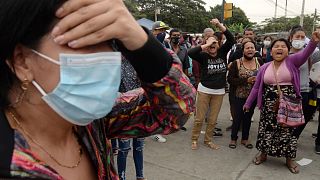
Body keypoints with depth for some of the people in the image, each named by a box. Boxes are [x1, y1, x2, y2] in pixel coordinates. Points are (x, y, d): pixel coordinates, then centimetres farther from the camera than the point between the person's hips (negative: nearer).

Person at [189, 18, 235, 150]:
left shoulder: (222, 53, 0)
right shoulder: (204, 56, -8)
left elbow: (231, 39, -9)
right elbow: (190, 53, -26)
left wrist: (219, 25, -18)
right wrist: (206, 45, -22)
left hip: (219, 91, 3)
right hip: (204, 90, -3)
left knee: (213, 119, 11)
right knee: (199, 118, 3)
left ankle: (208, 140, 28)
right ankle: (194, 139, 22)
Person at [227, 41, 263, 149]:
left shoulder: (259, 62, 0)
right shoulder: (236, 63, -9)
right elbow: (230, 79, -14)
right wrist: (246, 80, -22)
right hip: (240, 96, -3)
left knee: (248, 118, 14)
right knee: (237, 118, 4)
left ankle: (245, 139, 30)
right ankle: (233, 139, 22)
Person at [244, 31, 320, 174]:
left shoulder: (292, 61, -3)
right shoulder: (264, 68, 4)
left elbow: (304, 54, -24)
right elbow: (256, 87, 10)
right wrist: (248, 103, 13)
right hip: (269, 106, 2)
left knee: (288, 131, 9)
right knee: (266, 130, 10)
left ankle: (289, 159, 28)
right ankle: (263, 154, 31)